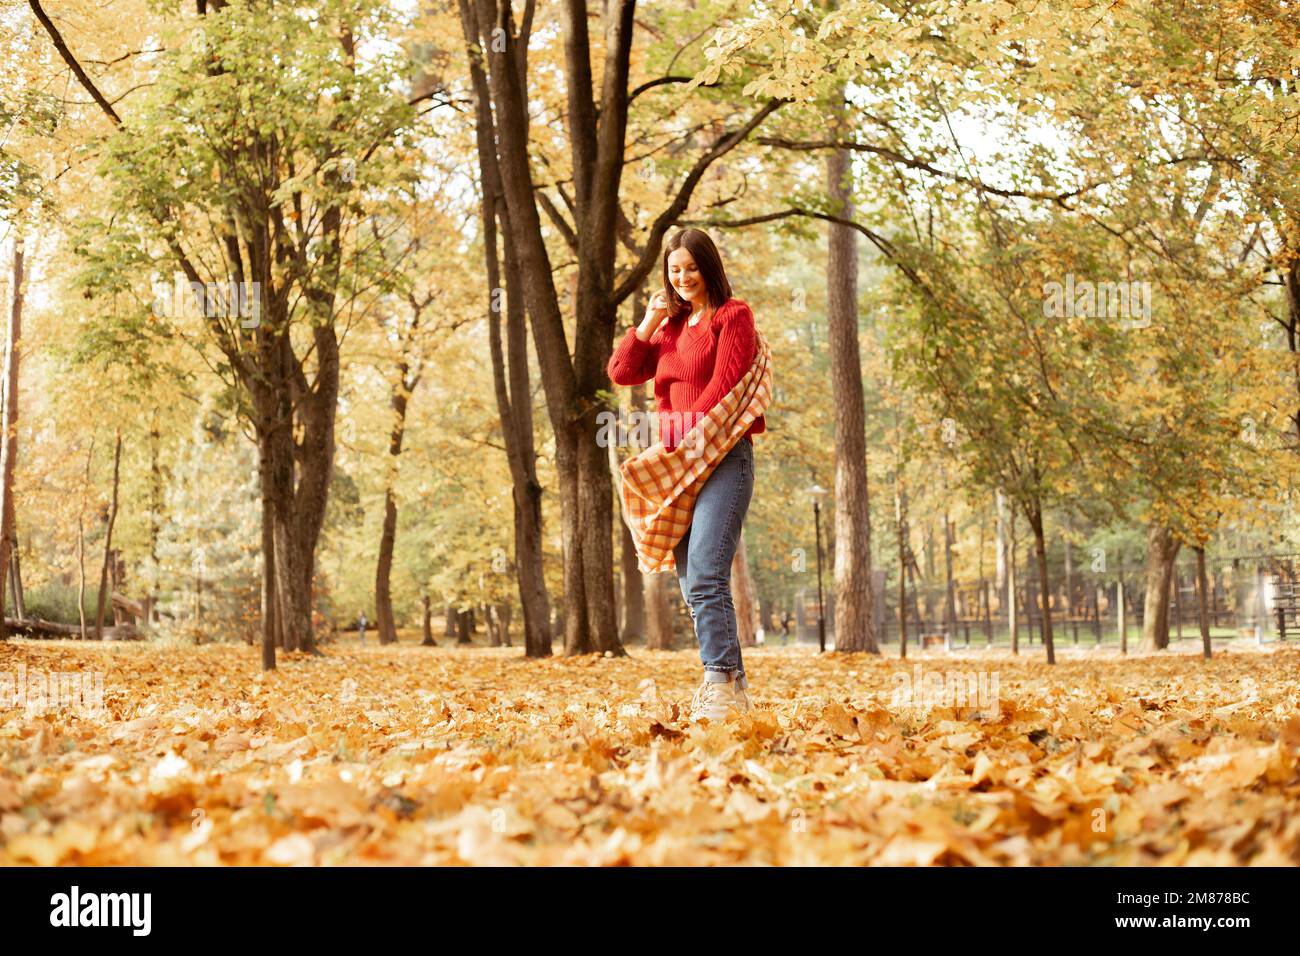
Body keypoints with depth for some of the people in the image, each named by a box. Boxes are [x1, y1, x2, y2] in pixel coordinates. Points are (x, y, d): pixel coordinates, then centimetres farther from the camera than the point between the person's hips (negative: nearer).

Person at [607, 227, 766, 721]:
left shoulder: (733, 316, 1)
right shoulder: (671, 326, 22)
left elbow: (722, 388, -10)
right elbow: (621, 372, 14)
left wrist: (675, 437, -13)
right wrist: (649, 323, 4)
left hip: (722, 456, -8)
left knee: (704, 578, -20)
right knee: (692, 582, 5)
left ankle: (722, 685, -22)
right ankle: (731, 682, 9)